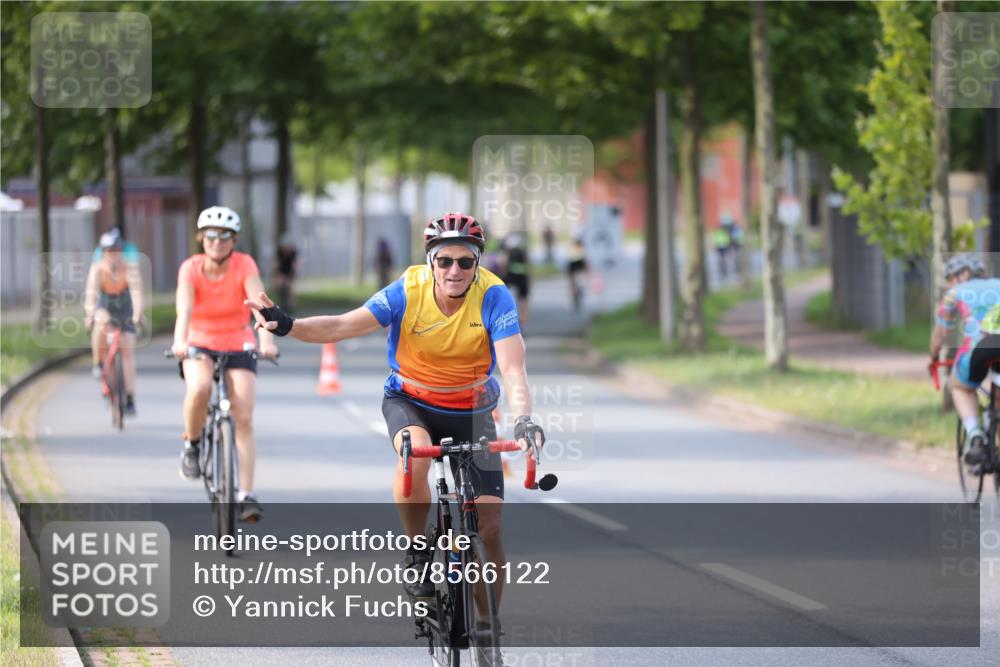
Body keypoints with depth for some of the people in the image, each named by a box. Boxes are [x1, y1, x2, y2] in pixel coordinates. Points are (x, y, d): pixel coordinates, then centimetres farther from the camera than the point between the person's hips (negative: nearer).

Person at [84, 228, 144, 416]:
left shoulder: (129, 267, -26)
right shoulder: (98, 268, -24)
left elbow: (136, 289, -38)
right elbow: (91, 290, -36)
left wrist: (137, 313, -53)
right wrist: (89, 313, -51)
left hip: (124, 309, 0)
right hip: (105, 306, 0)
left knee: (128, 351, -7)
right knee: (101, 323, -36)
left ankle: (130, 399, -4)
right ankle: (97, 364, -17)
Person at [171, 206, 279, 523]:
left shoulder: (244, 265, -14)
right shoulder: (191, 269, -13)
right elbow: (184, 308, -30)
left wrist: (266, 340, -46)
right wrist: (180, 342, -49)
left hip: (238, 347, 1)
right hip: (200, 345, -1)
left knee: (244, 419, -11)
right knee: (199, 388, -33)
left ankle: (246, 495, -8)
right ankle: (192, 444, -6)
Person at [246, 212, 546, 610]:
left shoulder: (494, 297, -22)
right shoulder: (408, 291, -20)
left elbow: (512, 367, -31)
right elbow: (343, 325, -28)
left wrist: (524, 420, -49)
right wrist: (289, 326, -45)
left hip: (470, 411, 0)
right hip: (410, 401, 0)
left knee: (489, 527, -8)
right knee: (415, 453, -36)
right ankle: (418, 554, -14)